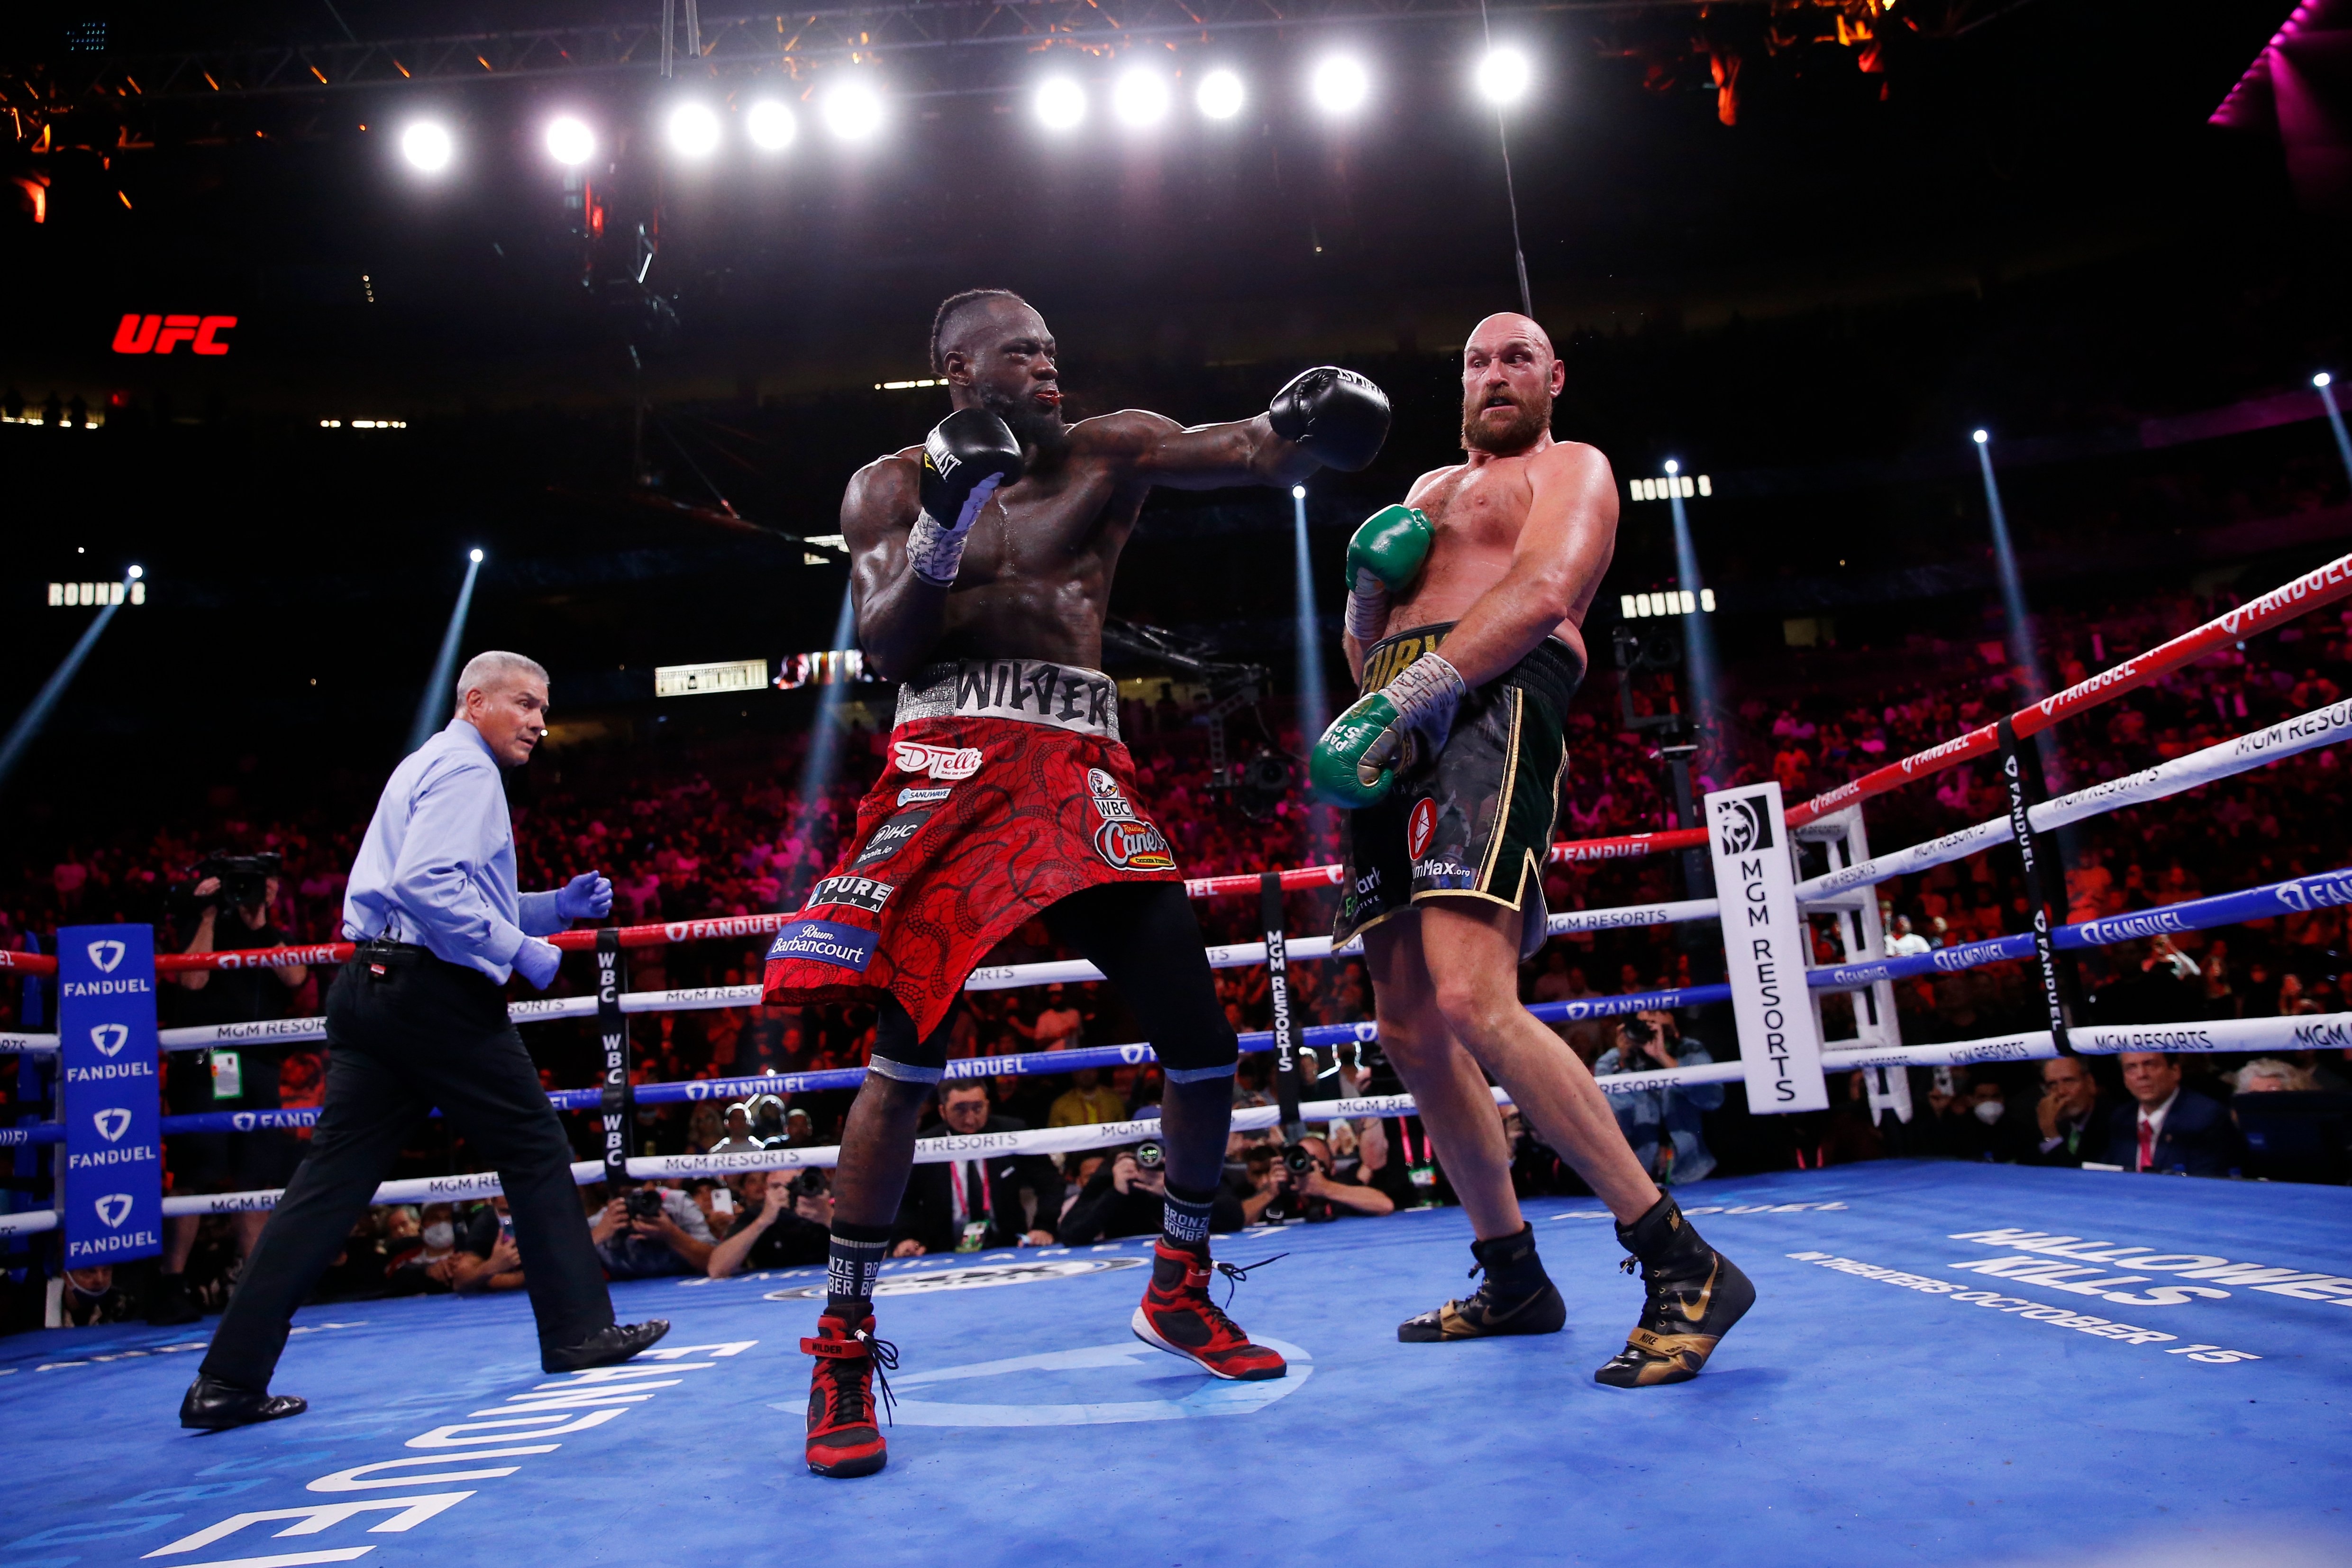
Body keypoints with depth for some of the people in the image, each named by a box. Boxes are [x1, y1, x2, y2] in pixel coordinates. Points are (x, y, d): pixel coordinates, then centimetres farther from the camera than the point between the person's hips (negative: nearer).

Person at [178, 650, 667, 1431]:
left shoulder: (429, 765, 25)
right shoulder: (465, 769, -8)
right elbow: (428, 883, -23)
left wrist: (557, 906, 19)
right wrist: (518, 950, -16)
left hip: (370, 986, 10)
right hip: (434, 991, -9)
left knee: (332, 1177, 6)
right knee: (536, 1151, 3)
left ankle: (230, 1380, 6)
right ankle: (580, 1330, 12)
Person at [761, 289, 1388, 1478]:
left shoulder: (1109, 452, 12)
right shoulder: (893, 487, 11)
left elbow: (1256, 454, 0)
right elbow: (881, 647, -1)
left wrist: (1307, 418, -22)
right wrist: (947, 515, -13)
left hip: (1081, 771, 2)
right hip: (951, 763, -2)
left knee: (1201, 1040, -2)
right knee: (906, 1054, -9)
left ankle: (1178, 1292, 22)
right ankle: (842, 1347, 7)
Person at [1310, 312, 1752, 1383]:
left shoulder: (1571, 468, 11)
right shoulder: (1431, 489, 32)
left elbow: (1544, 592, -11)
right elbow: (1367, 654, 27)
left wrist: (1411, 693, -20)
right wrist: (1367, 590, 4)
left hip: (1492, 704, -8)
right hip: (1402, 735, 8)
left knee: (1471, 1001, -26)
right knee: (1408, 1028, 5)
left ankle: (1683, 1268, -17)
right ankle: (1514, 1280, 18)